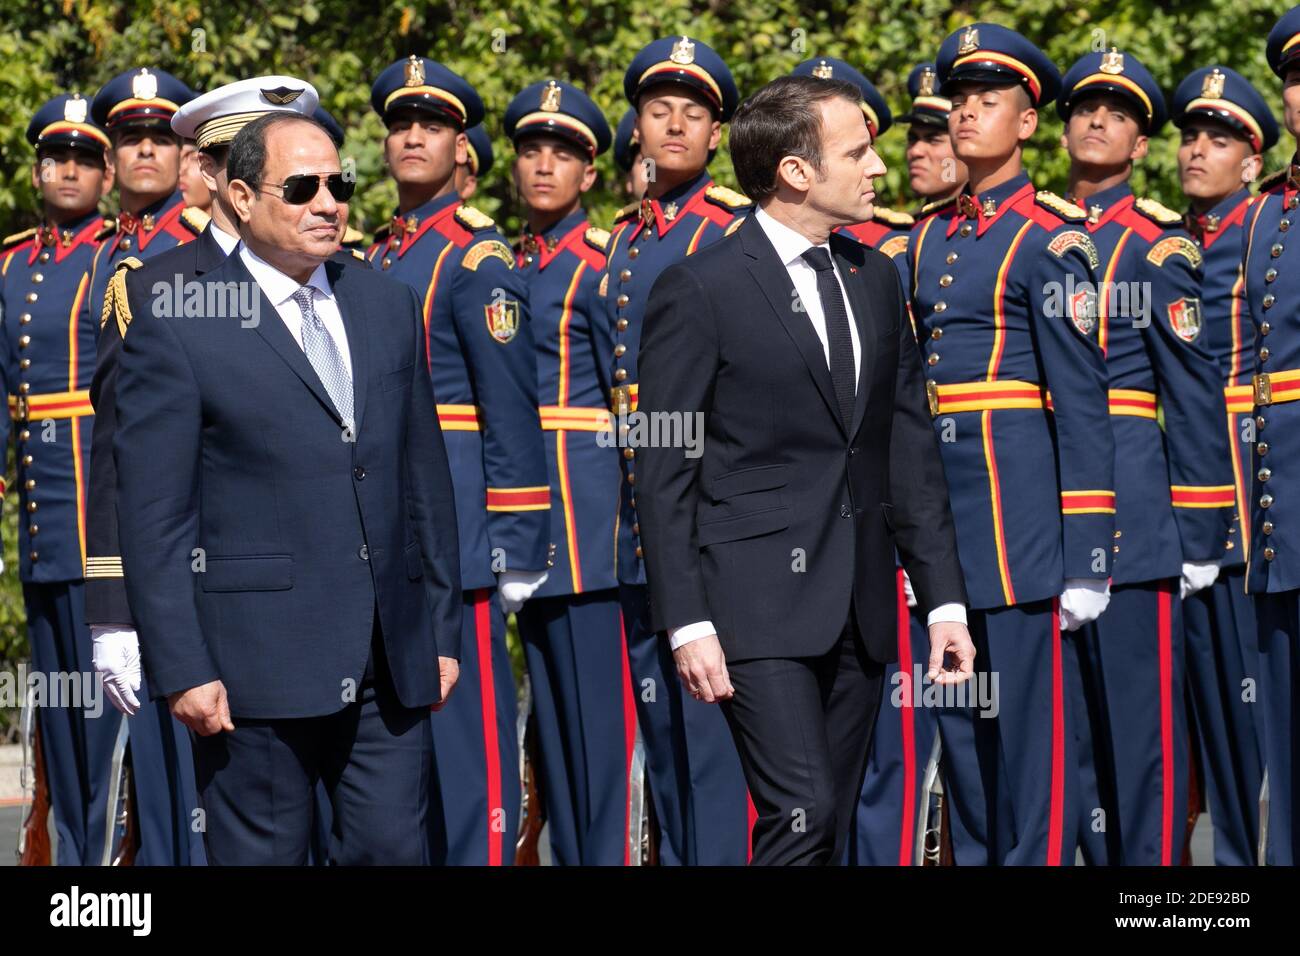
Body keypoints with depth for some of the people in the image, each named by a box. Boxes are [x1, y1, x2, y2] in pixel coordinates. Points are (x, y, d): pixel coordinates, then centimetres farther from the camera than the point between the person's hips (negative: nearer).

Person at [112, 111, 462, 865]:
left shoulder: (390, 308, 13)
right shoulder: (178, 324, -3)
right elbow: (154, 516, -6)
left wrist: (443, 630, 12)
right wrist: (182, 668, -11)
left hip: (392, 664, 5)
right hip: (259, 660, -4)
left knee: (396, 850, 5)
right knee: (261, 854, 2)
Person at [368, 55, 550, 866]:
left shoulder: (478, 258, -7)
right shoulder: (379, 257, 15)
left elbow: (512, 410, -11)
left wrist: (517, 546, -15)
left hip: (457, 527, -8)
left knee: (470, 727, -4)